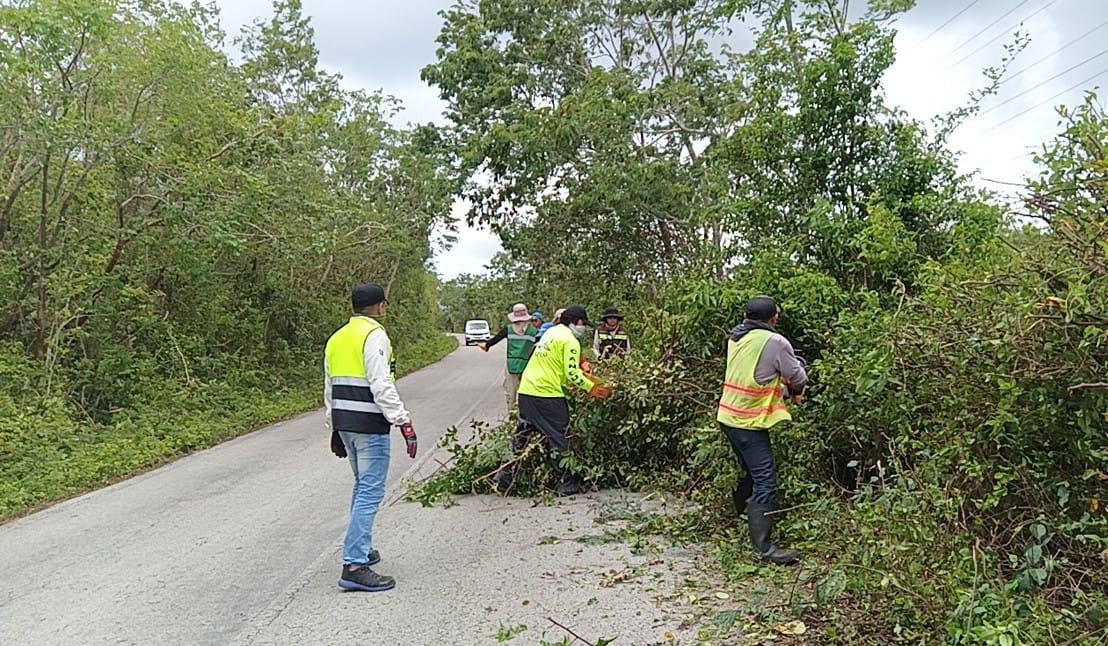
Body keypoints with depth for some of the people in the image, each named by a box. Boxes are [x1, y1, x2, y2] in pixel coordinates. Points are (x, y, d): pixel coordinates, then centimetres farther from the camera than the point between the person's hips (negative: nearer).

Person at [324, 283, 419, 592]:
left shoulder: (337, 338, 16)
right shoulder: (374, 335, -11)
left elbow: (330, 389, 21)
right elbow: (382, 386, -21)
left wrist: (335, 429, 27)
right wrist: (404, 422, -20)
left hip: (344, 423, 9)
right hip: (370, 425, -9)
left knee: (362, 487, 22)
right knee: (370, 492, -6)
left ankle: (361, 550, 33)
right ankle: (354, 566, -9)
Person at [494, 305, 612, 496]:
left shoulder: (552, 332, 17)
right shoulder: (570, 341, -10)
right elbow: (571, 374, -15)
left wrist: (584, 377, 18)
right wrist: (592, 388, -5)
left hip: (526, 391, 8)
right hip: (548, 395, -8)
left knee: (522, 436, 17)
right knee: (559, 440, 4)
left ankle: (506, 476, 20)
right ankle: (565, 483, 11)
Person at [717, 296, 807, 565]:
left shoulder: (735, 338, 8)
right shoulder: (776, 342, -14)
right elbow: (799, 379, -4)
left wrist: (782, 387, 10)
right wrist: (795, 391, 18)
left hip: (728, 416, 8)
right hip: (750, 422, -8)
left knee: (752, 473, 23)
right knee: (766, 482, -7)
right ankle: (763, 547, -8)